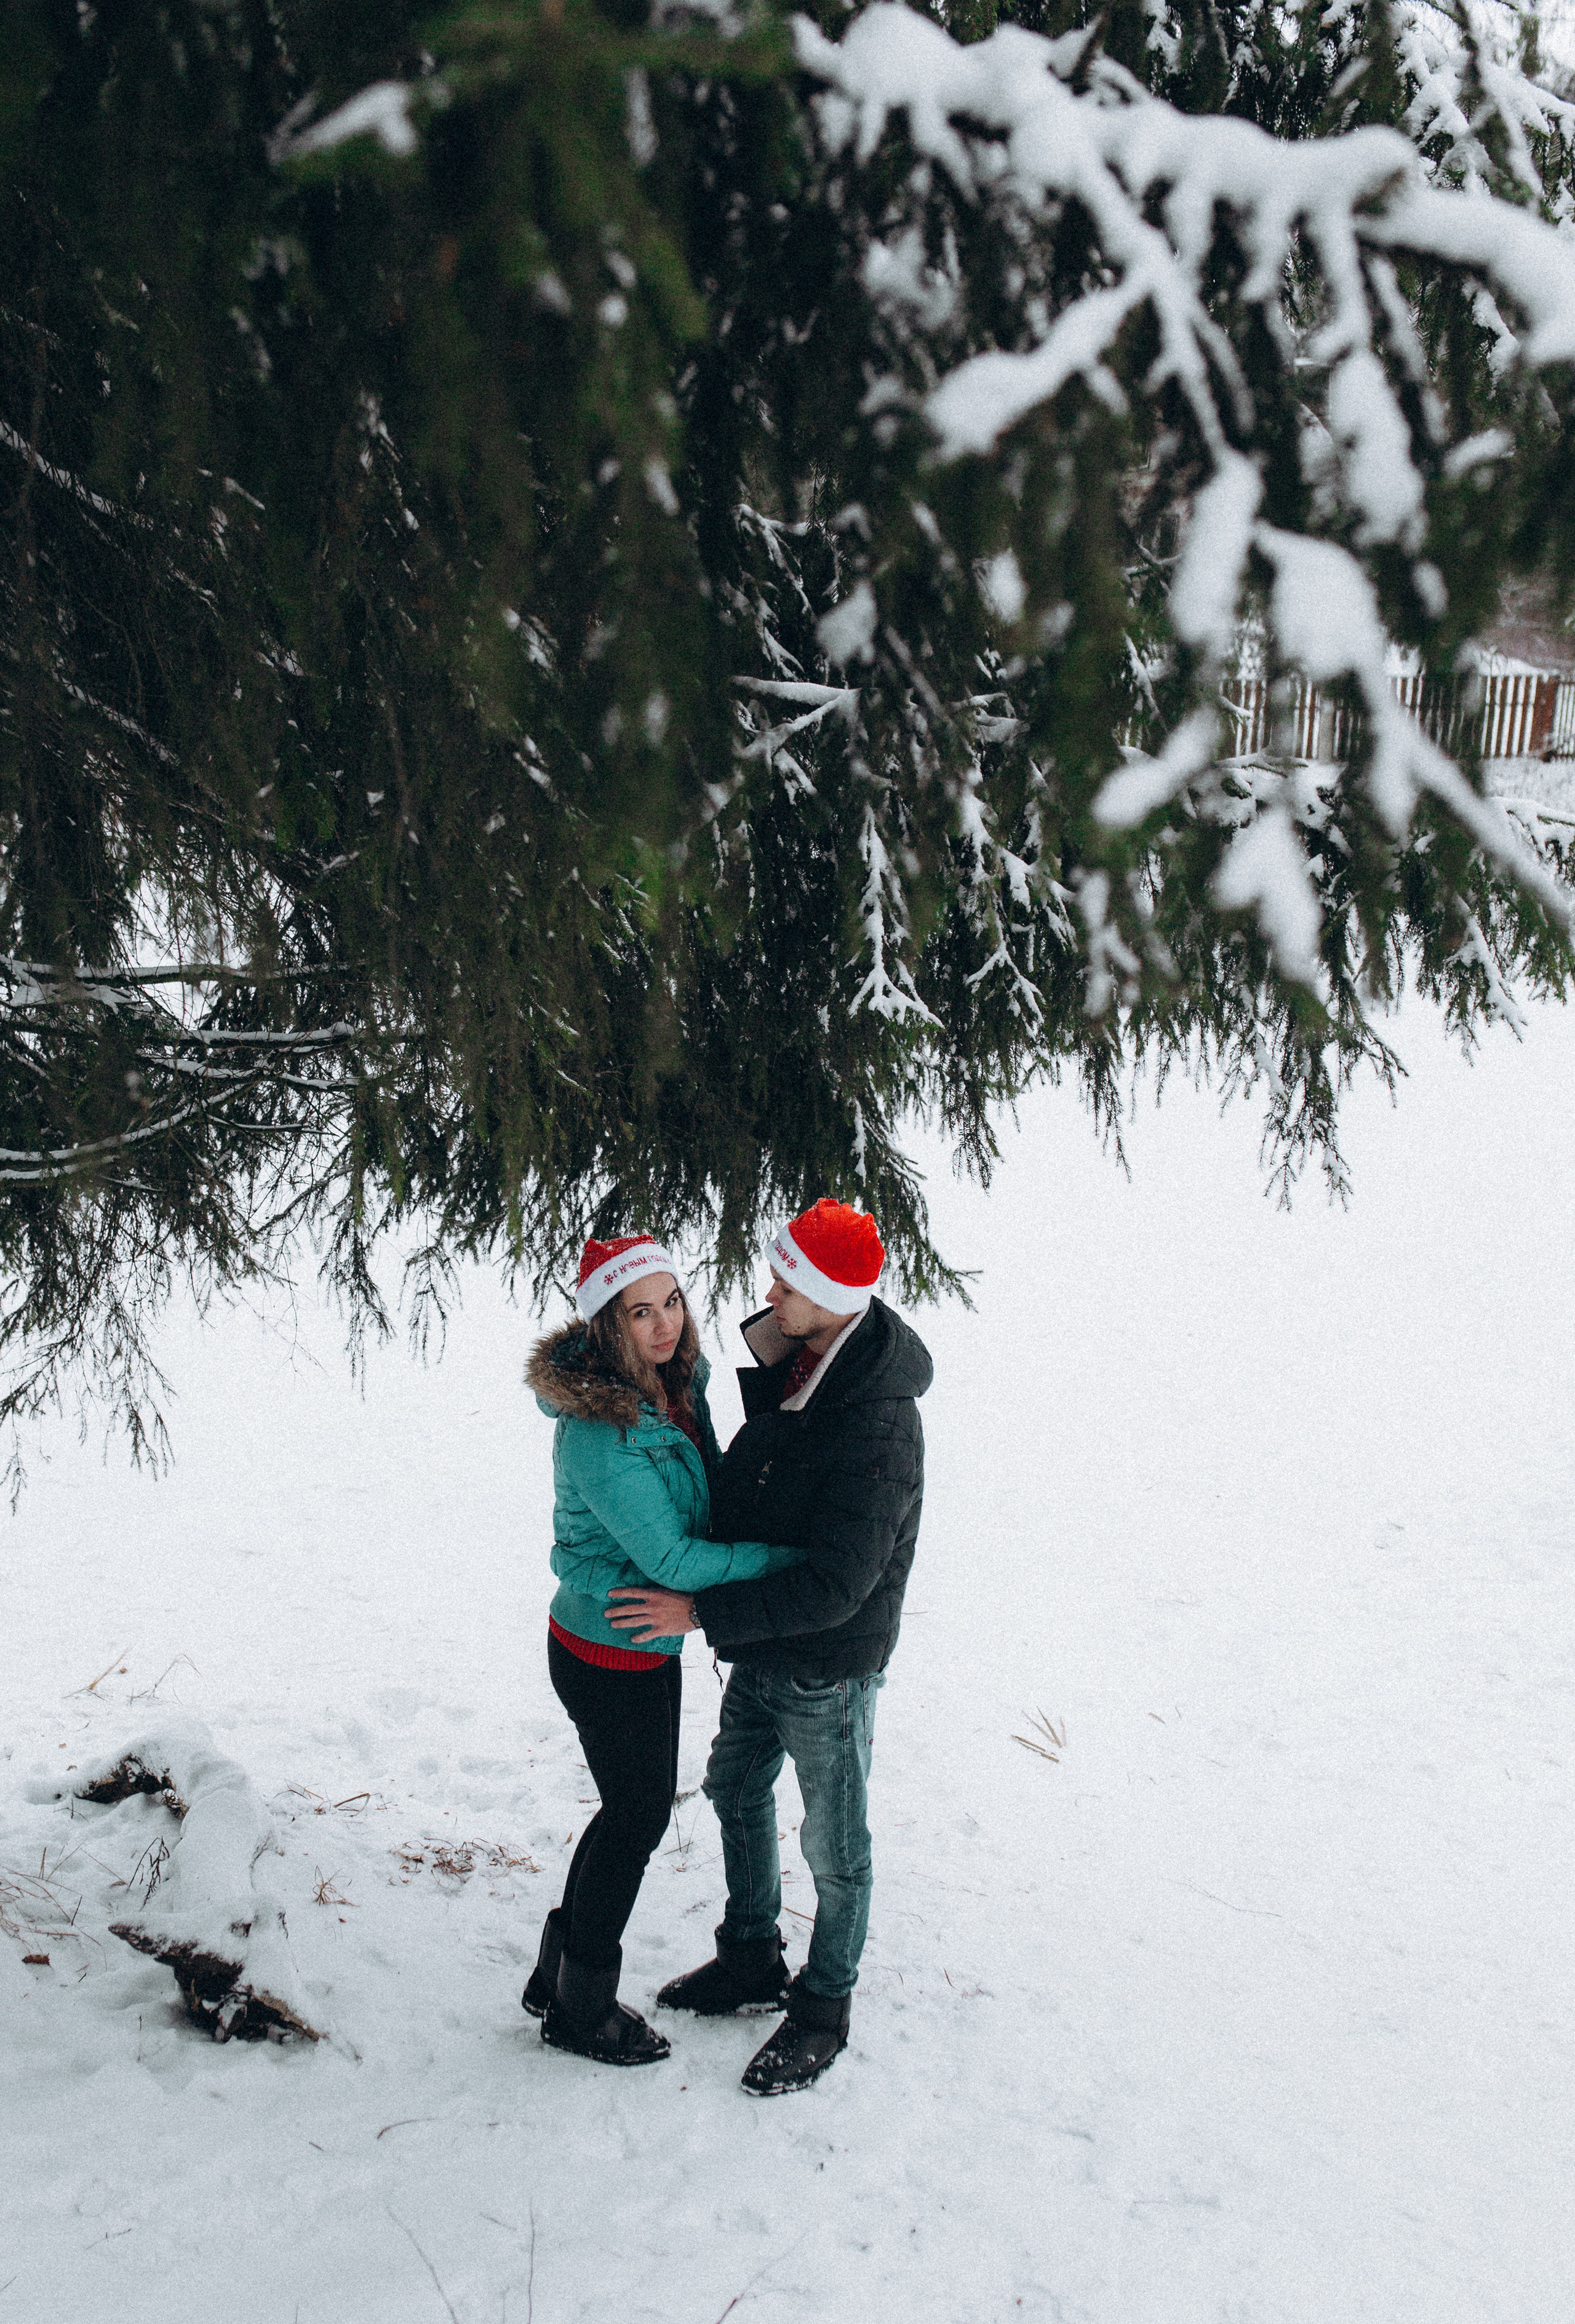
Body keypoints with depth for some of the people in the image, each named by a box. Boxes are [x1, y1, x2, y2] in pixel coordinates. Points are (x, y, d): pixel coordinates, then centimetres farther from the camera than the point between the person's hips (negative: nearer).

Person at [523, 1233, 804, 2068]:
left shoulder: (675, 1383, -3)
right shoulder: (599, 1434, -30)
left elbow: (704, 1495, 13)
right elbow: (673, 1561, -27)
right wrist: (795, 1560, -22)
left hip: (651, 1647, 8)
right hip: (612, 1659, -8)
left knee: (636, 1808, 22)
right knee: (638, 1817, 10)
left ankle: (557, 1978, 41)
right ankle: (581, 2012, 32)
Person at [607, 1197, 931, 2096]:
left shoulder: (877, 1430, -34)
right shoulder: (798, 1359, -6)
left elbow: (833, 1589, -32)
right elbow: (751, 1477, 12)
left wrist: (703, 1612, -27)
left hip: (829, 1669, -9)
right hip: (762, 1650, 9)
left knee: (835, 1845, 13)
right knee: (739, 1792, 26)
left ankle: (825, 2006, 35)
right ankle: (753, 1960, 48)